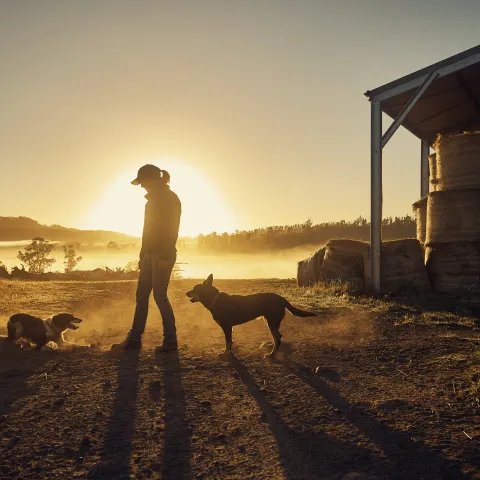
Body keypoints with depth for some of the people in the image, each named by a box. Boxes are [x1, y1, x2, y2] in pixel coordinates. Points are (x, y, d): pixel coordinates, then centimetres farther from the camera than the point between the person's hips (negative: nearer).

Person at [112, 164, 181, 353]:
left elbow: (172, 229, -16)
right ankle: (134, 339, 11)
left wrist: (165, 257, -22)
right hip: (150, 254, 9)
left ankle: (170, 341, 2)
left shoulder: (170, 198, -8)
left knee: (159, 295, -7)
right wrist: (143, 255, 17)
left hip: (162, 255, -9)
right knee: (141, 296, 7)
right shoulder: (152, 199, 18)